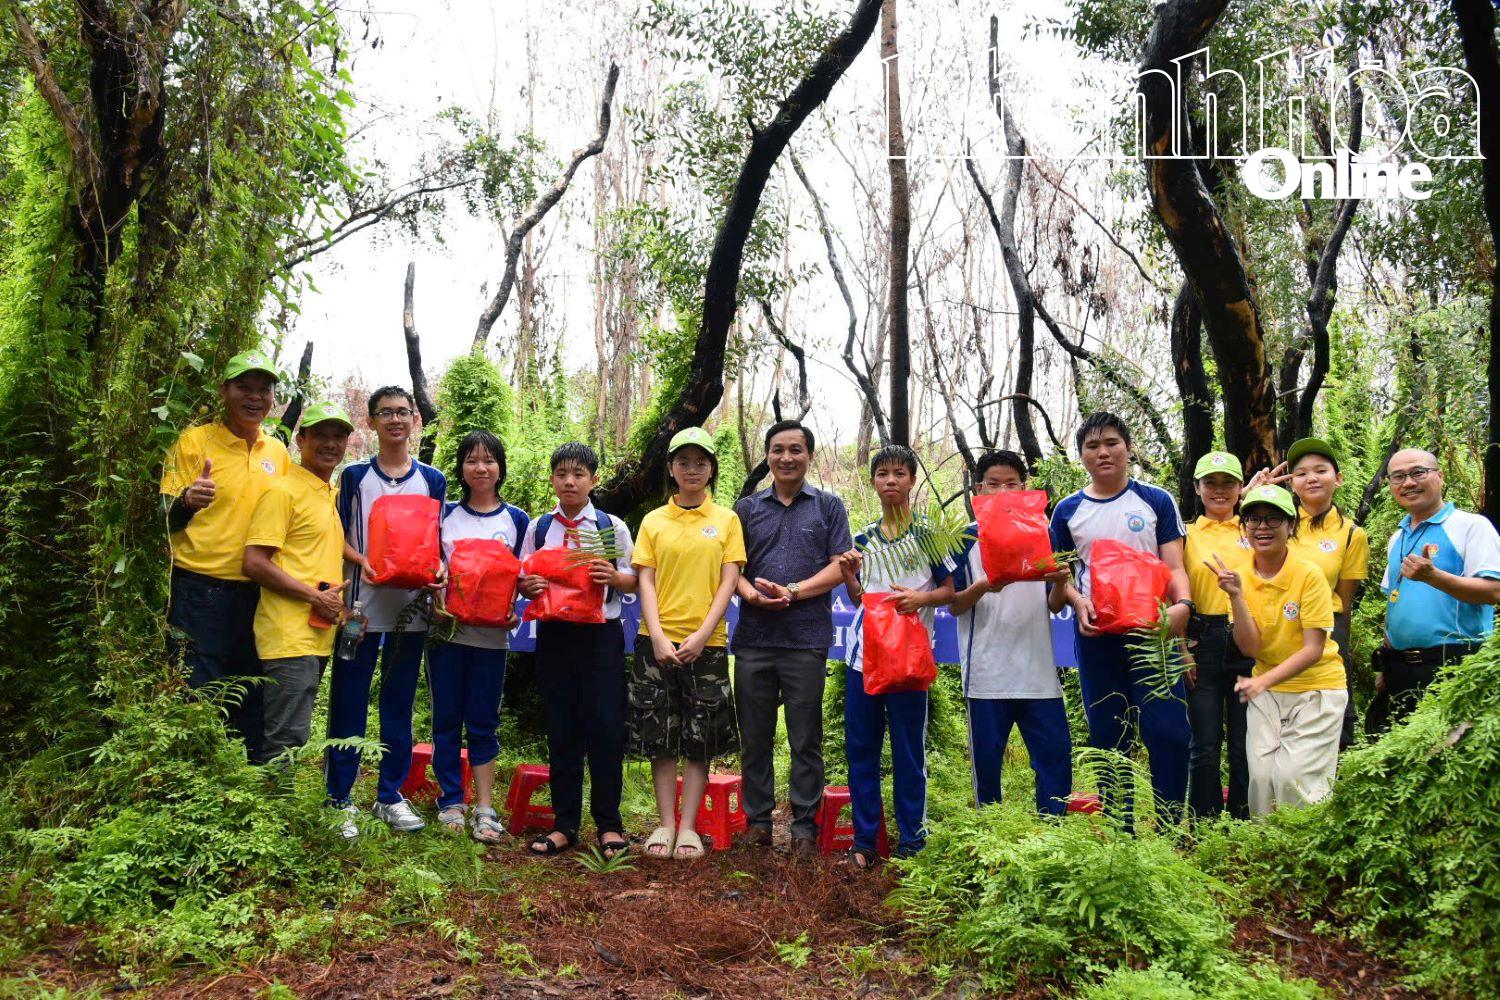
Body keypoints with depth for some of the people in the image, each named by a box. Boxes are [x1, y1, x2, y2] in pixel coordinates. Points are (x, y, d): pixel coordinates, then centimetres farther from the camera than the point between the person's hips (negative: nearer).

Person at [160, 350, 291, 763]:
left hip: (259, 594, 5)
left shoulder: (278, 452, 11)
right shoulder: (193, 441, -3)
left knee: (253, 705, 12)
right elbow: (165, 519, -6)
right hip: (201, 592, -5)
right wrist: (185, 500, -27)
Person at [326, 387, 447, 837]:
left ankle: (391, 795, 19)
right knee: (348, 702, -1)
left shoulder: (432, 480, 10)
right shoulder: (354, 475, 5)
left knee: (399, 703, 9)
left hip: (411, 604, 2)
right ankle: (339, 798, 8)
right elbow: (338, 535, 4)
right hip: (362, 601, -2)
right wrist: (363, 562, -16)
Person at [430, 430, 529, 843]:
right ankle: (450, 801, 17)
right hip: (447, 629, 1)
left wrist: (511, 612, -11)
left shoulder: (516, 520, 5)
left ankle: (485, 808, 8)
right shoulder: (445, 514, 6)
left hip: (491, 635, -1)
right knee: (447, 720, 6)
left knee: (483, 723, 4)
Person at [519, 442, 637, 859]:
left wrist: (614, 577, -17)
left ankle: (609, 824, 12)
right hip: (553, 634, 2)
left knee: (605, 728, -1)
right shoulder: (538, 528, 9)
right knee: (561, 731, 8)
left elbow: (634, 581, 3)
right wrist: (527, 586, -11)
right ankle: (565, 824, 19)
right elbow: (521, 579, 11)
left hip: (600, 635, -2)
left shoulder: (613, 527, 3)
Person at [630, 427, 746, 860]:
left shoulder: (726, 520, 5)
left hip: (706, 643, -1)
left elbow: (728, 582, 0)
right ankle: (665, 825, 14)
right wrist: (657, 637, -10)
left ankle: (689, 827, 11)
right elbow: (645, 581, 3)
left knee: (701, 740, 3)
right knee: (660, 737, 4)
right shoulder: (654, 521, 8)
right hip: (658, 642, 1)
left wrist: (701, 636, -11)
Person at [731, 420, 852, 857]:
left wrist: (793, 592, -12)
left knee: (806, 739, 3)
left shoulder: (829, 507, 8)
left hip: (806, 640, -2)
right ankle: (758, 821, 18)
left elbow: (840, 566, 1)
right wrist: (751, 593, -11)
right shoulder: (748, 507, 13)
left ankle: (805, 827, 12)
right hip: (753, 638, 2)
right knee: (754, 735, 7)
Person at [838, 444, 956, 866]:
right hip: (863, 653, 4)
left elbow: (950, 590, 2)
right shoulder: (864, 538, 13)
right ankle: (864, 839, 14)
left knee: (909, 751, 0)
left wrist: (920, 598, -17)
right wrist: (849, 576, -4)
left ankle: (911, 840, 11)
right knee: (861, 748, 6)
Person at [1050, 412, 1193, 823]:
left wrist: (1182, 604, -20)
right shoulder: (1068, 510, 8)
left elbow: (1174, 566, 0)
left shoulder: (1156, 501, 4)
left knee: (1168, 731, -8)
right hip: (1096, 634, 2)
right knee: (1109, 738, 8)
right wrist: (1077, 601, -10)